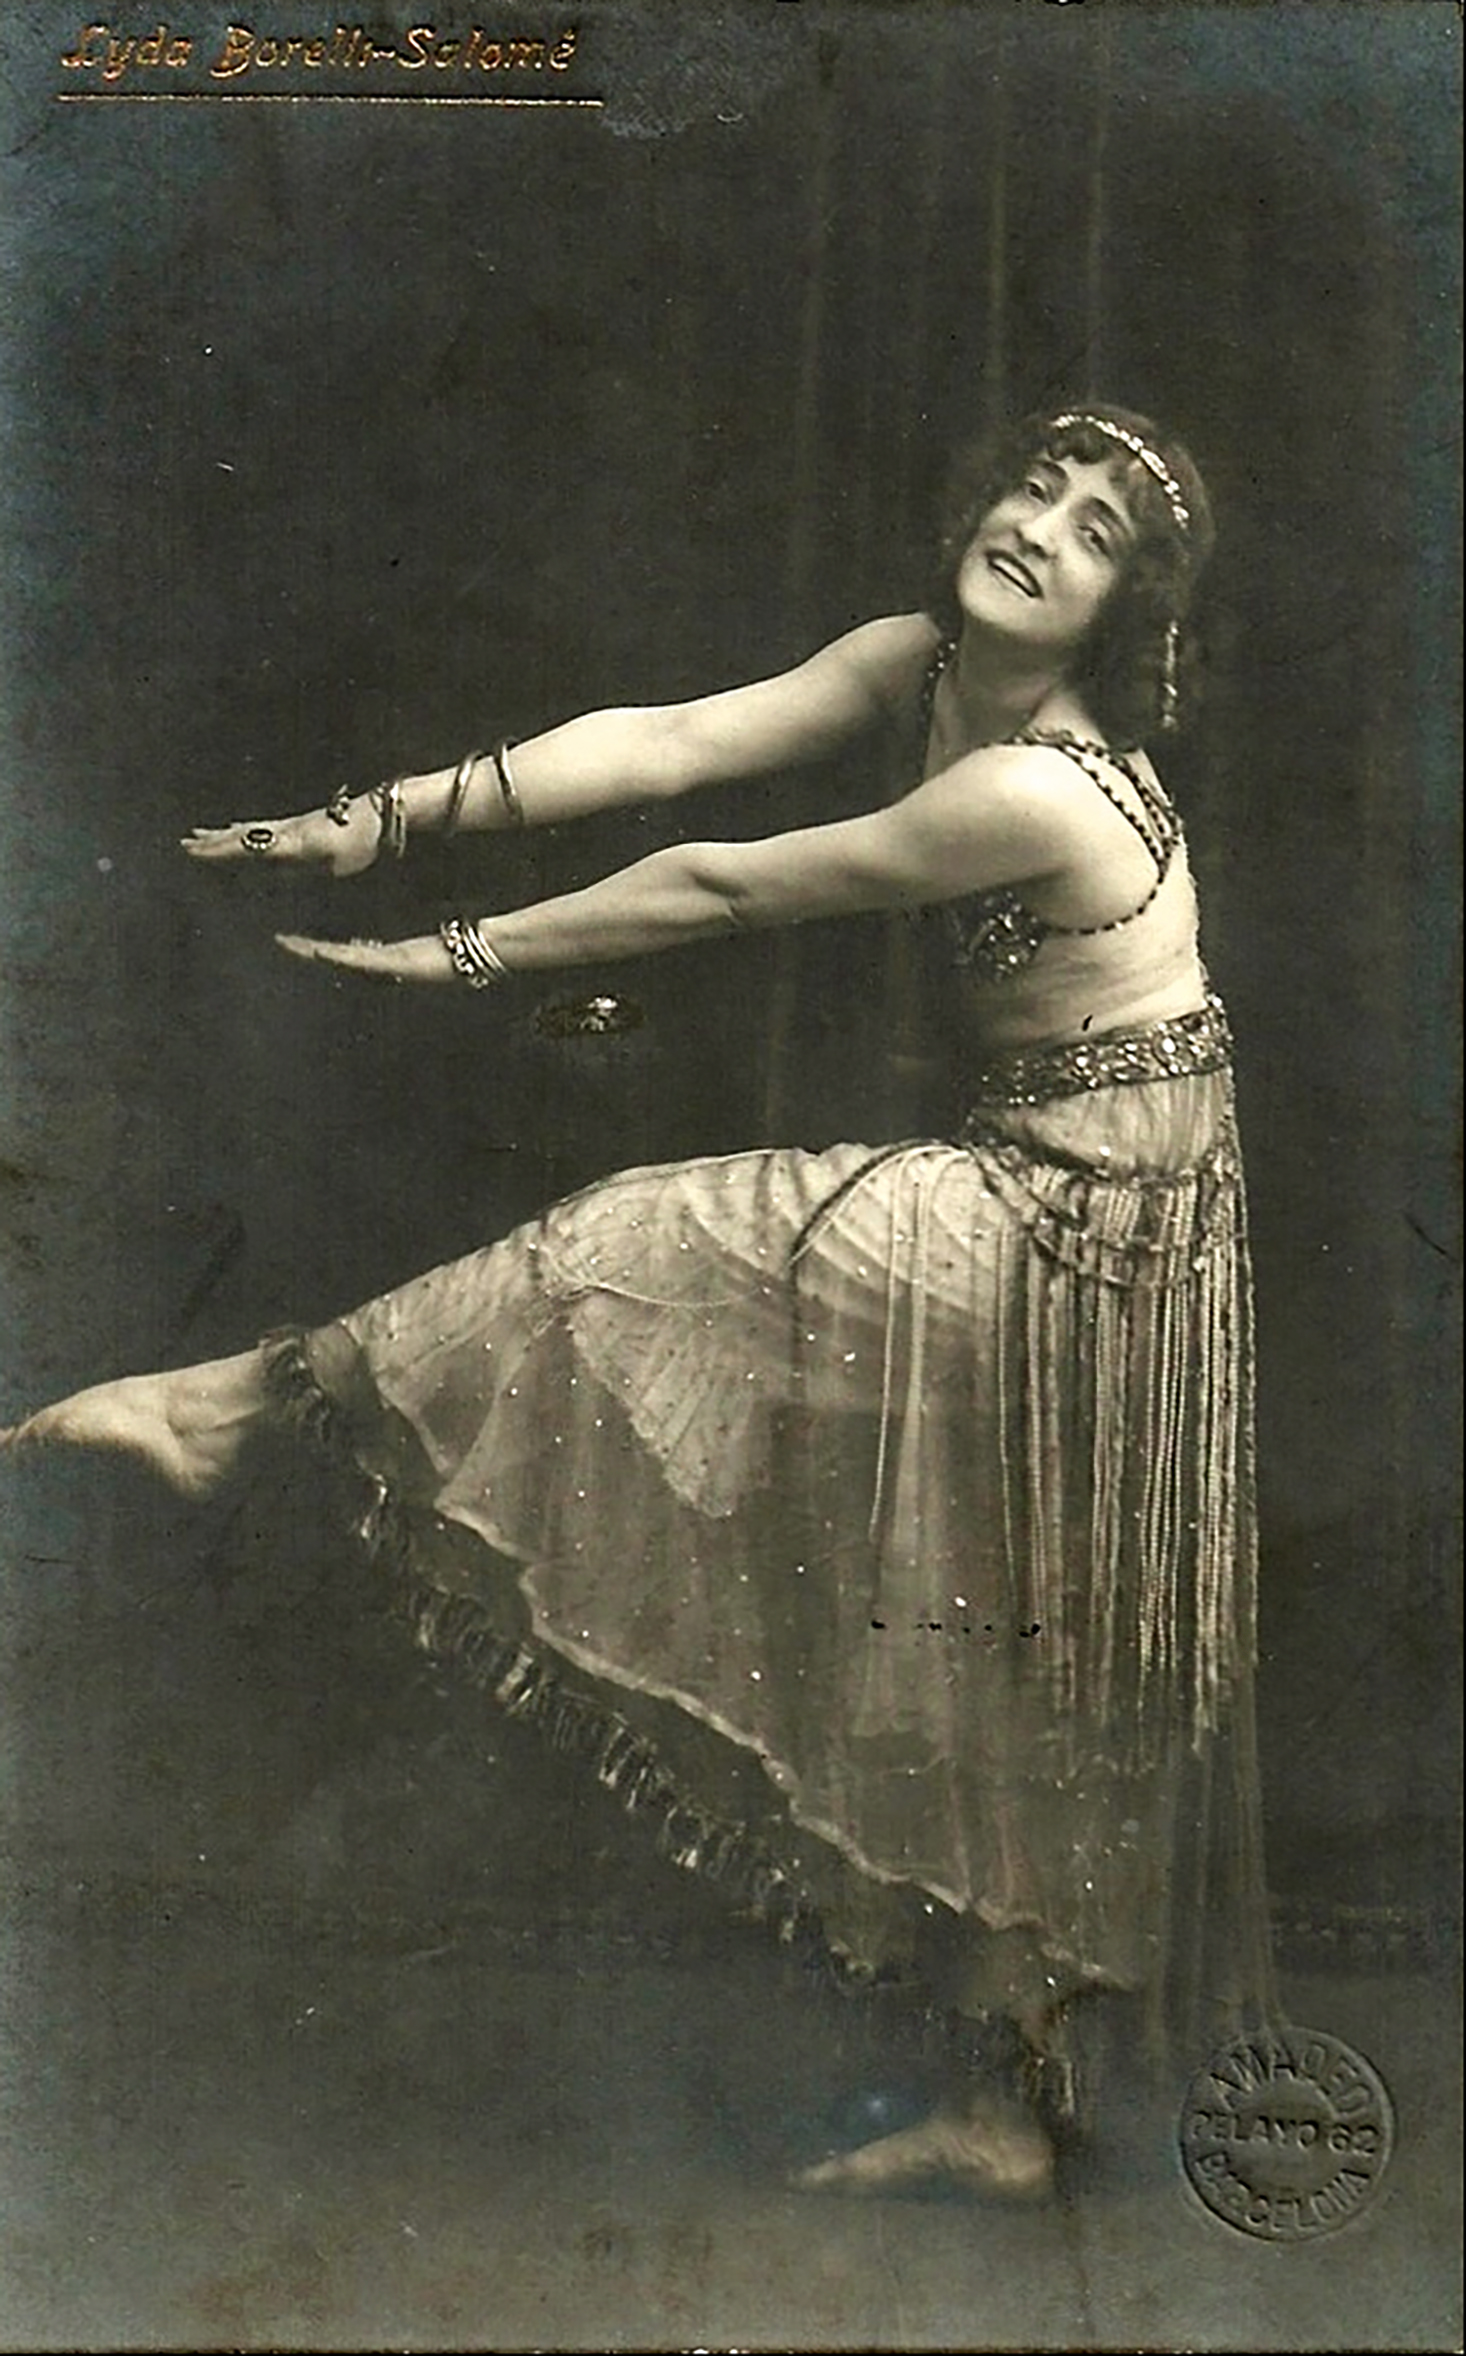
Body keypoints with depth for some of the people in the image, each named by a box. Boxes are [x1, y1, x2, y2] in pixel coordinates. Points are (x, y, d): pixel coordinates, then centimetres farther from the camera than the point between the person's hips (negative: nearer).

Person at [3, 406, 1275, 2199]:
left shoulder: (1036, 792, -24)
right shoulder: (917, 666, 1)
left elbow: (723, 891, -19)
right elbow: (667, 742, -7)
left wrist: (470, 957, -10)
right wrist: (394, 817, -15)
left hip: (1094, 1212, -9)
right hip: (1027, 1180, 9)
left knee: (639, 1255, -12)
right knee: (1010, 1650, 12)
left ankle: (249, 1401, 1)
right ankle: (1003, 2105, 25)